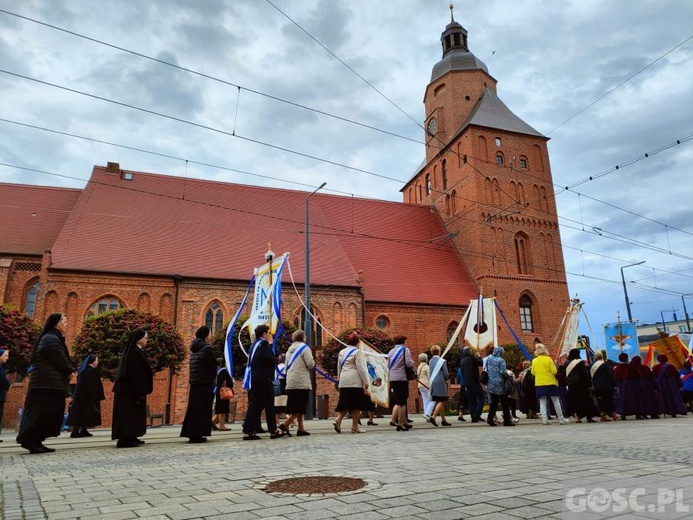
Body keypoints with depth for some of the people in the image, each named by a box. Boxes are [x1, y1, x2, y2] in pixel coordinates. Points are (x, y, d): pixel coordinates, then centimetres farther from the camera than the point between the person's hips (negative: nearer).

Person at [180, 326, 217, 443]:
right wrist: (212, 378, 6)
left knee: (194, 408, 12)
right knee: (202, 409, -3)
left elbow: (193, 366, 13)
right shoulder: (206, 348, -13)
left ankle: (191, 433, 18)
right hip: (205, 383, -8)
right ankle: (197, 435, -2)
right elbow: (213, 365, -12)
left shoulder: (194, 348, 12)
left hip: (194, 382, 8)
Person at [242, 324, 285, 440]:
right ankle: (273, 431, 6)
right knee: (269, 404, 0)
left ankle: (248, 431, 3)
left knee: (254, 405, 7)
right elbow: (268, 358, -21)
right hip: (263, 378, -8)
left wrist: (275, 359, 18)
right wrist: (278, 359, -2)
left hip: (253, 379, 8)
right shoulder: (264, 344, -9)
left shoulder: (254, 345, 19)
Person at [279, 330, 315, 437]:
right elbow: (311, 364, -12)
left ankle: (301, 429, 9)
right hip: (302, 382, -8)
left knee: (297, 408, 10)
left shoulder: (290, 349, 16)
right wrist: (313, 364, 7)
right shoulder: (304, 347, -6)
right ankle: (285, 424, -14)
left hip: (291, 382, 8)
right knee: (300, 408, -4)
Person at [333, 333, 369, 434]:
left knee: (345, 402, 10)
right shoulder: (357, 352, -7)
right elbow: (361, 368, -12)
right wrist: (366, 381, -8)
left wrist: (339, 379, 26)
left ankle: (338, 420, -9)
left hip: (343, 381, 6)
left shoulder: (341, 352, 14)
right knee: (356, 404, 1)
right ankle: (354, 426, 2)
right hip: (355, 381, -6)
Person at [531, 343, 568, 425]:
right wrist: (549, 372, 12)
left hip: (539, 384, 2)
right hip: (550, 383, -2)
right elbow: (554, 371, -9)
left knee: (542, 402, 4)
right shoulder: (548, 359, -7)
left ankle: (544, 419, -4)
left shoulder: (534, 361, 1)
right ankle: (561, 419, 13)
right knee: (556, 401, 8)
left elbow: (533, 372, 6)